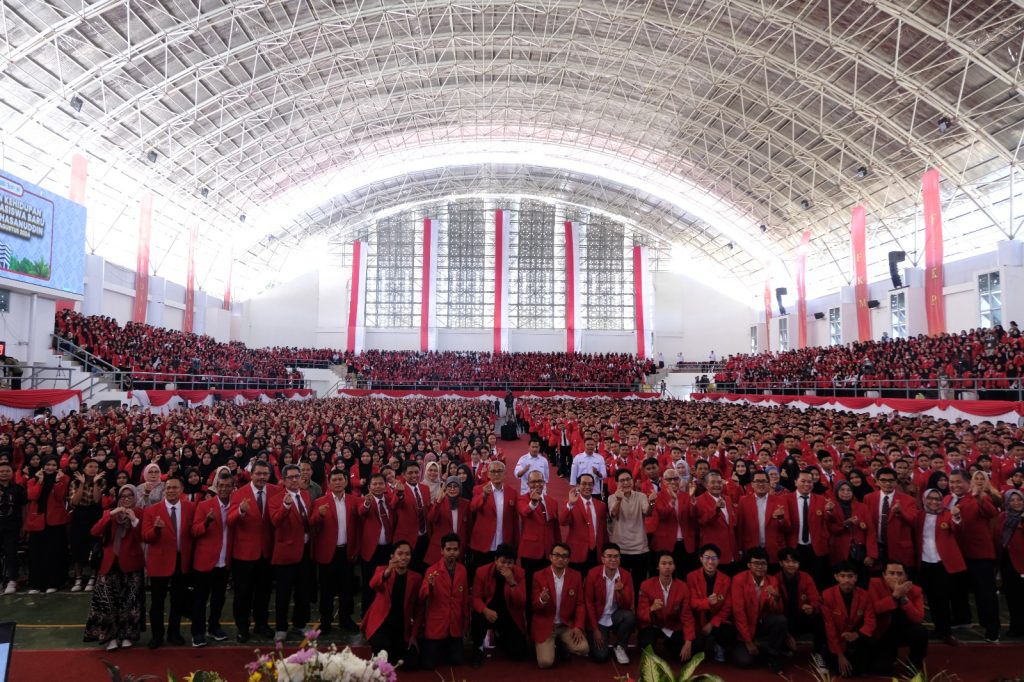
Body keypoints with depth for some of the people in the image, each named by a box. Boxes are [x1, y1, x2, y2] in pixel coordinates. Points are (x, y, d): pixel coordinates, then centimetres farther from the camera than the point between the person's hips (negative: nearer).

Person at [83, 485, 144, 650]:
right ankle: (111, 636, 12)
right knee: (108, 601, 0)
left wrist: (134, 519, -21)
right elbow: (95, 532, -8)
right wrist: (110, 514, -18)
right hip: (111, 563, 2)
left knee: (129, 601, 4)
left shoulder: (139, 514, 0)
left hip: (131, 563, -2)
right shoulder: (110, 513, 8)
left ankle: (127, 636, 16)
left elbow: (142, 538, -11)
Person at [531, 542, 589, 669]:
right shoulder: (539, 576, -8)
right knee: (545, 662, -20)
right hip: (544, 626, -2)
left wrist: (578, 626, -13)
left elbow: (580, 604, 1)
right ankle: (547, 645, 16)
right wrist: (542, 600, -29)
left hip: (567, 625, 2)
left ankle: (561, 643, 12)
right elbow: (534, 606, -6)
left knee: (583, 649, -21)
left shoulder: (576, 576, -1)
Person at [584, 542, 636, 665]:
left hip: (615, 616, 2)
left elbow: (627, 606, -11)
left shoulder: (626, 576, -8)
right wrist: (595, 629, -10)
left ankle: (620, 647, -3)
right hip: (599, 620, -2)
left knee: (630, 616, -30)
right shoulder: (593, 574, -14)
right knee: (600, 656, -18)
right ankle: (604, 639, 18)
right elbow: (588, 602, -8)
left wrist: (620, 592, -32)